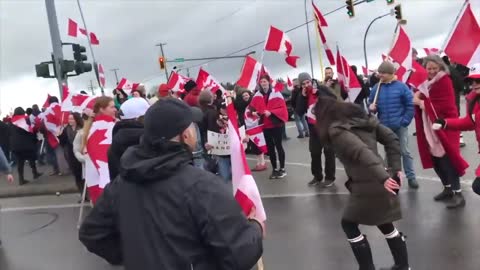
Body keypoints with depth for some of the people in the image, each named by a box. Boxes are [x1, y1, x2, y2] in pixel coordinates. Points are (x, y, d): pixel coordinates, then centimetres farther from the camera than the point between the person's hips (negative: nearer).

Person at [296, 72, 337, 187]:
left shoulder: (322, 88, -9)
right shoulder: (303, 94, 5)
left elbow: (334, 100, -19)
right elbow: (299, 111, -2)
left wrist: (318, 93, -23)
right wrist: (303, 97, -11)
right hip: (313, 127, 5)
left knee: (328, 151, 2)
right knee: (314, 152, 11)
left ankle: (330, 177, 12)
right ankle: (317, 176, 24)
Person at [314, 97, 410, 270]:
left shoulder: (336, 130, -12)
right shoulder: (361, 117, 12)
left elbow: (362, 152, -26)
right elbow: (391, 138, 9)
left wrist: (383, 178, -31)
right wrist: (395, 168, 9)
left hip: (367, 185, -8)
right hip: (380, 182, 8)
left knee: (348, 224, 13)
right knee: (385, 224, 25)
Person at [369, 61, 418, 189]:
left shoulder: (401, 86, -8)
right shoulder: (376, 88, -1)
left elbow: (410, 105, -6)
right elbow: (371, 104, 7)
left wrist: (405, 121, -11)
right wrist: (371, 108, -15)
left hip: (400, 126, -3)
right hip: (384, 127, 3)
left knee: (405, 152, 1)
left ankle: (411, 177, 12)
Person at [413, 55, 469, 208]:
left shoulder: (444, 81, -10)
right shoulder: (426, 82, 12)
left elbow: (445, 106, -19)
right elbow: (420, 101, 9)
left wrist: (422, 103, -16)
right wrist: (417, 96, -13)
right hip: (429, 127, 7)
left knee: (447, 159, -10)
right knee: (435, 159, 10)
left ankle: (458, 194, -3)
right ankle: (447, 188, 24)